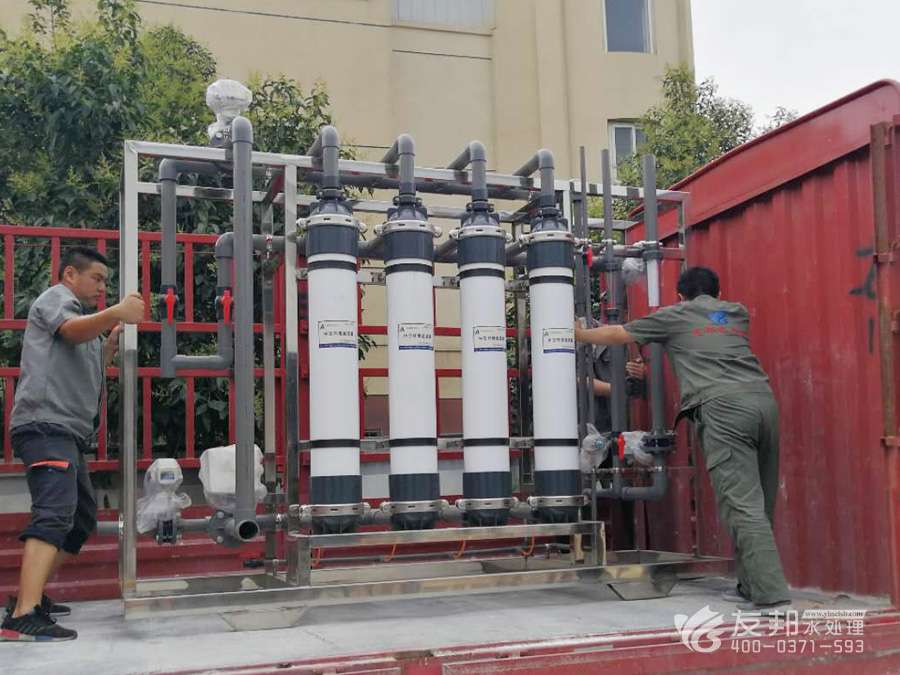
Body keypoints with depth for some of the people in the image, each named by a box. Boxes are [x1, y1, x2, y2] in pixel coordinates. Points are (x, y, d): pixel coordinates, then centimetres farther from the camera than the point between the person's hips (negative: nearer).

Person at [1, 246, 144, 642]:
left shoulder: (81, 316, 29)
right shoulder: (56, 297, 2)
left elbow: (87, 375, 29)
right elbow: (70, 330, -23)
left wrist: (112, 343, 17)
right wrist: (116, 312, -40)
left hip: (67, 433, 11)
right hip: (46, 427, -11)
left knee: (82, 520, 16)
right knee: (55, 515, -24)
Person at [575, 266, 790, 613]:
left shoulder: (674, 315, 18)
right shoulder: (737, 313, 30)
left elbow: (616, 335, 28)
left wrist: (580, 334, 47)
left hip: (722, 406, -5)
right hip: (763, 398, 5)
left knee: (742, 504, -10)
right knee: (759, 503, 11)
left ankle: (771, 594, -16)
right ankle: (751, 586, 15)